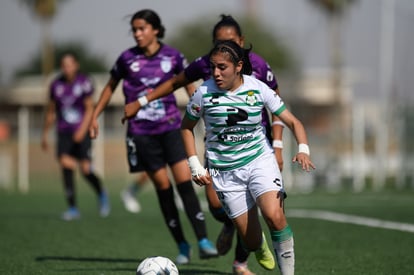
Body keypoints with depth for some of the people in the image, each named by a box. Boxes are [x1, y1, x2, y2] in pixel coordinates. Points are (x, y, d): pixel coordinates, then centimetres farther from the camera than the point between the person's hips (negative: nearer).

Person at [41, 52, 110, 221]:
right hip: (64, 133, 3)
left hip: (81, 133, -3)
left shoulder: (84, 83, -3)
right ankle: (72, 209, -12)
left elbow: (89, 109, -3)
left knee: (86, 169, -10)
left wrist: (82, 130, -15)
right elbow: (51, 111, 17)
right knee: (65, 162, -17)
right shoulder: (56, 85, 7)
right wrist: (45, 134, 18)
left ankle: (101, 194, 23)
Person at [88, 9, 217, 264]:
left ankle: (204, 242, -12)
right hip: (142, 133, 0)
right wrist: (95, 116, 13)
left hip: (171, 127, 0)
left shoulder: (172, 56, -1)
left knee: (185, 182, -12)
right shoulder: (127, 58, -1)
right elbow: (111, 87, 14)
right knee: (163, 187, 1)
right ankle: (182, 245, 10)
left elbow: (189, 86, 10)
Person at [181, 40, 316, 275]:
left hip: (260, 160, 0)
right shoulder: (205, 93, -8)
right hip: (225, 171, 0)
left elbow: (292, 121, -5)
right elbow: (187, 127, 8)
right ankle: (259, 246, 38)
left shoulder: (258, 89, -7)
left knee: (274, 215, -27)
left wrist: (303, 150, -23)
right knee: (251, 241, -1)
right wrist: (195, 165, -1)